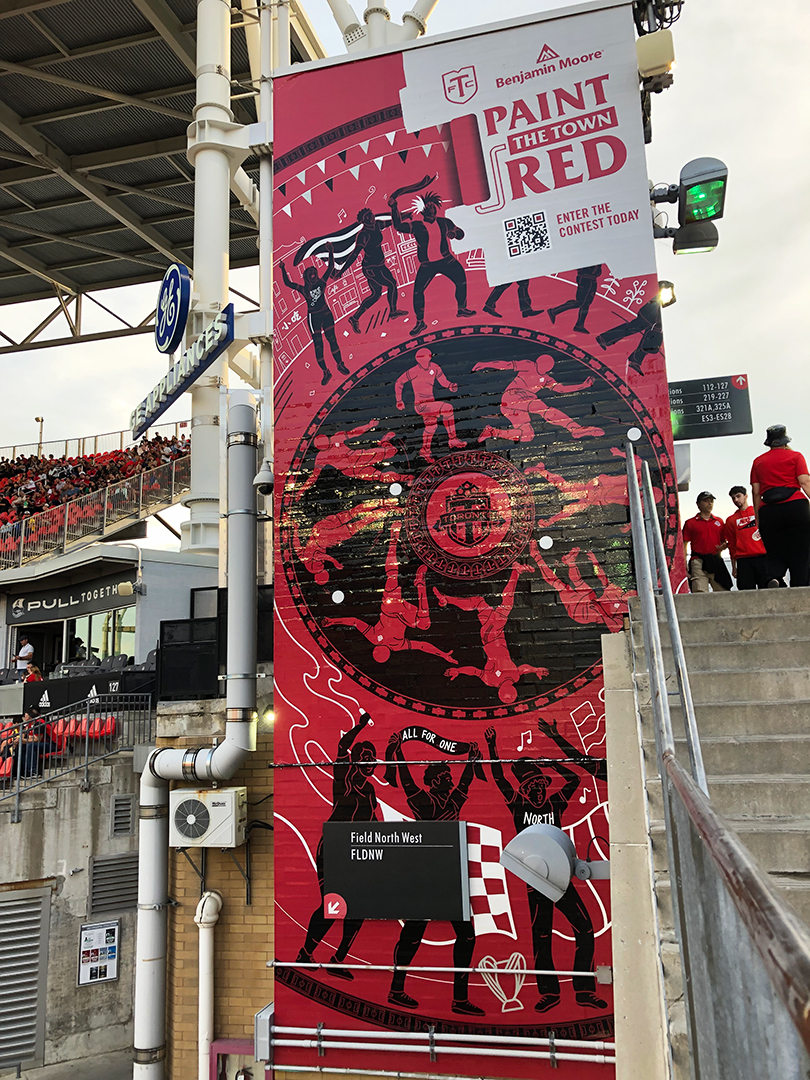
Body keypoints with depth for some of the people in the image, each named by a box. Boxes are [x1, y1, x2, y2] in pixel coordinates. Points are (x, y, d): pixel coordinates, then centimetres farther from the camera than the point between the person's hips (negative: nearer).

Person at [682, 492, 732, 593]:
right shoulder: (690, 523, 7)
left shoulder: (719, 521, 19)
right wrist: (685, 566, -7)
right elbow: (684, 545, 4)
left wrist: (723, 546, -2)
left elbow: (724, 542, 23)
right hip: (698, 561, -3)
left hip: (716, 561, 4)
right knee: (701, 594, -15)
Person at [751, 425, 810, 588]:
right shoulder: (795, 456, 10)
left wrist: (758, 519, 14)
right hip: (795, 506, -2)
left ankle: (772, 579, -23)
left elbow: (755, 492, 12)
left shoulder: (758, 461, 16)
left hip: (768, 512, 2)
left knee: (775, 554, 5)